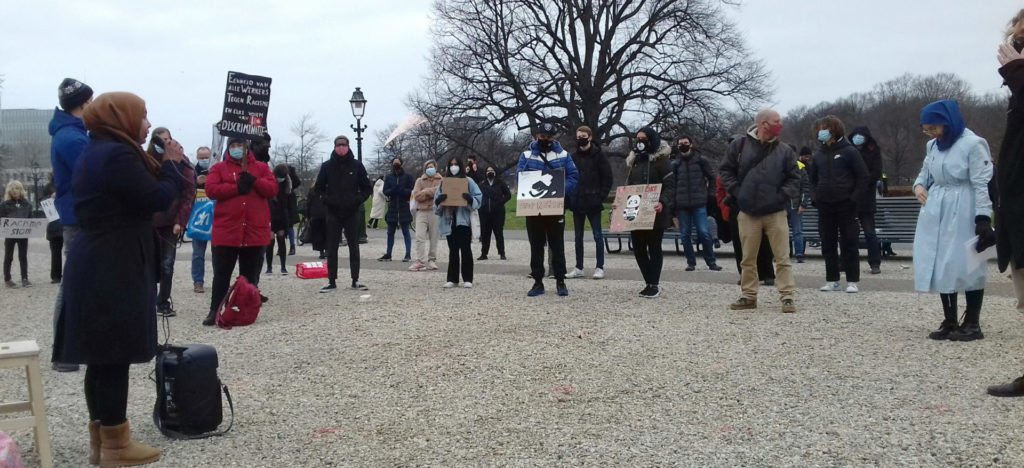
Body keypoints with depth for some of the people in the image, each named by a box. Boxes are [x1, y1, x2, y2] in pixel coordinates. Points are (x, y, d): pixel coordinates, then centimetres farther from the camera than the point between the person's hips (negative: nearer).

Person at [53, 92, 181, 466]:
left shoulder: (97, 152, 17)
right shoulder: (116, 154, -16)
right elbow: (158, 199, -18)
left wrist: (163, 165, 9)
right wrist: (171, 164, -3)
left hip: (97, 266, 10)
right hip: (113, 270, -10)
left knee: (102, 356, 13)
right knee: (114, 355, -4)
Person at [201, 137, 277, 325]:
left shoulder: (261, 167, 12)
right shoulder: (219, 168, 9)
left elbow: (273, 189, 0)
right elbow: (211, 189, -7)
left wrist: (254, 181, -15)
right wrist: (236, 188, -15)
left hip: (255, 231, 1)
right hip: (226, 231, -1)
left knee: (250, 275, 8)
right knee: (222, 274, 3)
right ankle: (214, 311, 11)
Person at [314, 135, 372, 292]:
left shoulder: (356, 165, 2)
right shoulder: (327, 166, 3)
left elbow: (367, 188, 7)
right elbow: (318, 188, 10)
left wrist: (358, 200, -8)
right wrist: (326, 200, -6)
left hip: (352, 213, 0)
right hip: (333, 213, 0)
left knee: (354, 247, 4)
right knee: (331, 248, 2)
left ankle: (355, 280, 11)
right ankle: (332, 281, 7)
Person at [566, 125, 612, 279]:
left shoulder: (598, 156, -2)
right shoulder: (574, 157, 10)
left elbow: (607, 178, -3)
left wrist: (601, 196, -10)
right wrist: (570, 199, 3)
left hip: (593, 203, -5)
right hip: (577, 202, 5)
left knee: (597, 235, -1)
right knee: (578, 236, 9)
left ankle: (600, 267, 5)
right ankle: (579, 268, 16)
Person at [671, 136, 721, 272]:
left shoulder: (701, 160, 5)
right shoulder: (675, 163, 8)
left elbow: (711, 178, 13)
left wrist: (709, 194, 6)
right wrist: (673, 202, 4)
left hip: (699, 204, -2)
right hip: (682, 205, 2)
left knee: (704, 233, -7)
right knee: (685, 235, 4)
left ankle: (711, 262, 2)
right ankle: (691, 262, 14)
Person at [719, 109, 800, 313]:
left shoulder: (784, 150, 2)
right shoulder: (740, 145, 1)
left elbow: (794, 179, 5)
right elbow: (726, 171, 6)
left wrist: (781, 196, -8)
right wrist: (737, 193, -3)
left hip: (775, 212, 0)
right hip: (748, 212, 0)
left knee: (782, 258, -2)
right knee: (748, 258, 8)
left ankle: (788, 297, 4)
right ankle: (749, 296, 18)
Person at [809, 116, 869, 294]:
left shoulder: (849, 151, -3)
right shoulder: (818, 155, 10)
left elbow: (862, 176, -4)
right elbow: (813, 179, 22)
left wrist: (854, 198, -11)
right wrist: (816, 197, 8)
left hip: (845, 205, -5)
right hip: (824, 206, 5)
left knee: (849, 243, -1)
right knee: (828, 244, 6)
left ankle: (853, 281, 4)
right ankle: (832, 280, 13)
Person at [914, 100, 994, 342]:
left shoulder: (973, 144, -12)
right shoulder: (933, 146, 9)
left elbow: (982, 183, -13)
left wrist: (983, 217, -17)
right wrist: (919, 185, 0)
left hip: (962, 213, -7)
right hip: (936, 212, 7)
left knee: (967, 265, -2)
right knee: (940, 265, 7)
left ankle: (972, 324, 8)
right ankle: (949, 322, 16)